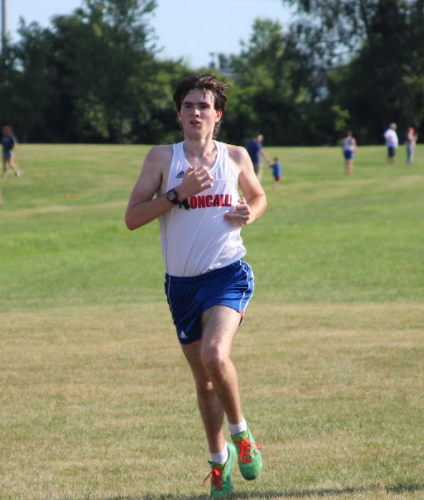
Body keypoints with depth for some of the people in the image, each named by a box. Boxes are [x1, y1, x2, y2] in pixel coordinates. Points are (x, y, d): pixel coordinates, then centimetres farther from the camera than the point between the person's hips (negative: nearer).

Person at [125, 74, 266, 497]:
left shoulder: (236, 157, 4)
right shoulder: (162, 158, 0)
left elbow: (258, 196, 23)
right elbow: (132, 217, -7)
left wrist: (249, 214, 0)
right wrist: (178, 193, -18)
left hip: (227, 275, -2)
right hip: (181, 283, 2)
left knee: (214, 356, -27)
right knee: (203, 381, 11)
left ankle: (241, 433, -3)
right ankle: (219, 459, 33)